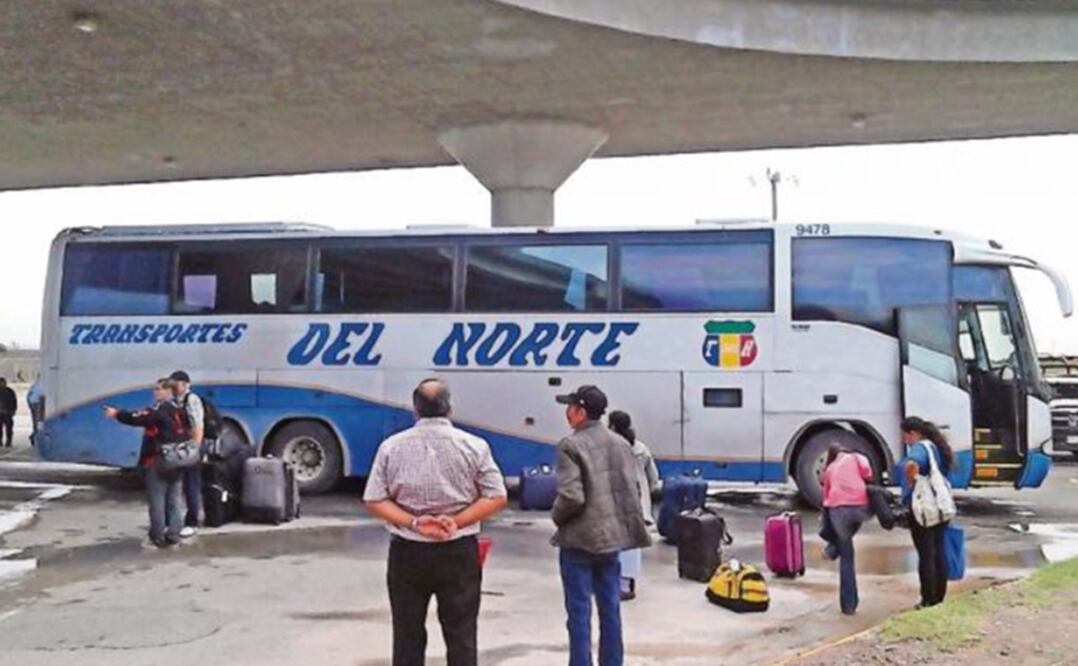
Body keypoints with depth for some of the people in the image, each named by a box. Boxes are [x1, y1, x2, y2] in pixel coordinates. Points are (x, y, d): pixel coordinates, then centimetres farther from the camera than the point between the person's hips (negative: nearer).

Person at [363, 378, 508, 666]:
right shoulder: (474, 446, -4)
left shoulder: (392, 446, -1)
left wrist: (412, 522, -10)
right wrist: (456, 521, -11)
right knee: (461, 635, 8)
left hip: (407, 552, 1)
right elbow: (496, 498, -6)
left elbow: (374, 500, -2)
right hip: (459, 552, -1)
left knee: (407, 635, 11)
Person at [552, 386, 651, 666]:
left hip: (579, 539, -6)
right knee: (610, 607, 14)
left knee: (579, 611, 3)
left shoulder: (571, 445, -14)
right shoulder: (621, 443, 7)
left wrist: (557, 517, -2)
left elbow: (571, 496, -20)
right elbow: (633, 488, 8)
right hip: (612, 535, 6)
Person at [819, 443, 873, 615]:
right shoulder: (856, 457, 23)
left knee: (846, 557, 12)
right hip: (860, 505, -2)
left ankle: (848, 605, 11)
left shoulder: (829, 469, 31)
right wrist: (868, 483, 20)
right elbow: (866, 470, -1)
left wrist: (827, 529, 35)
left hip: (837, 509, 2)